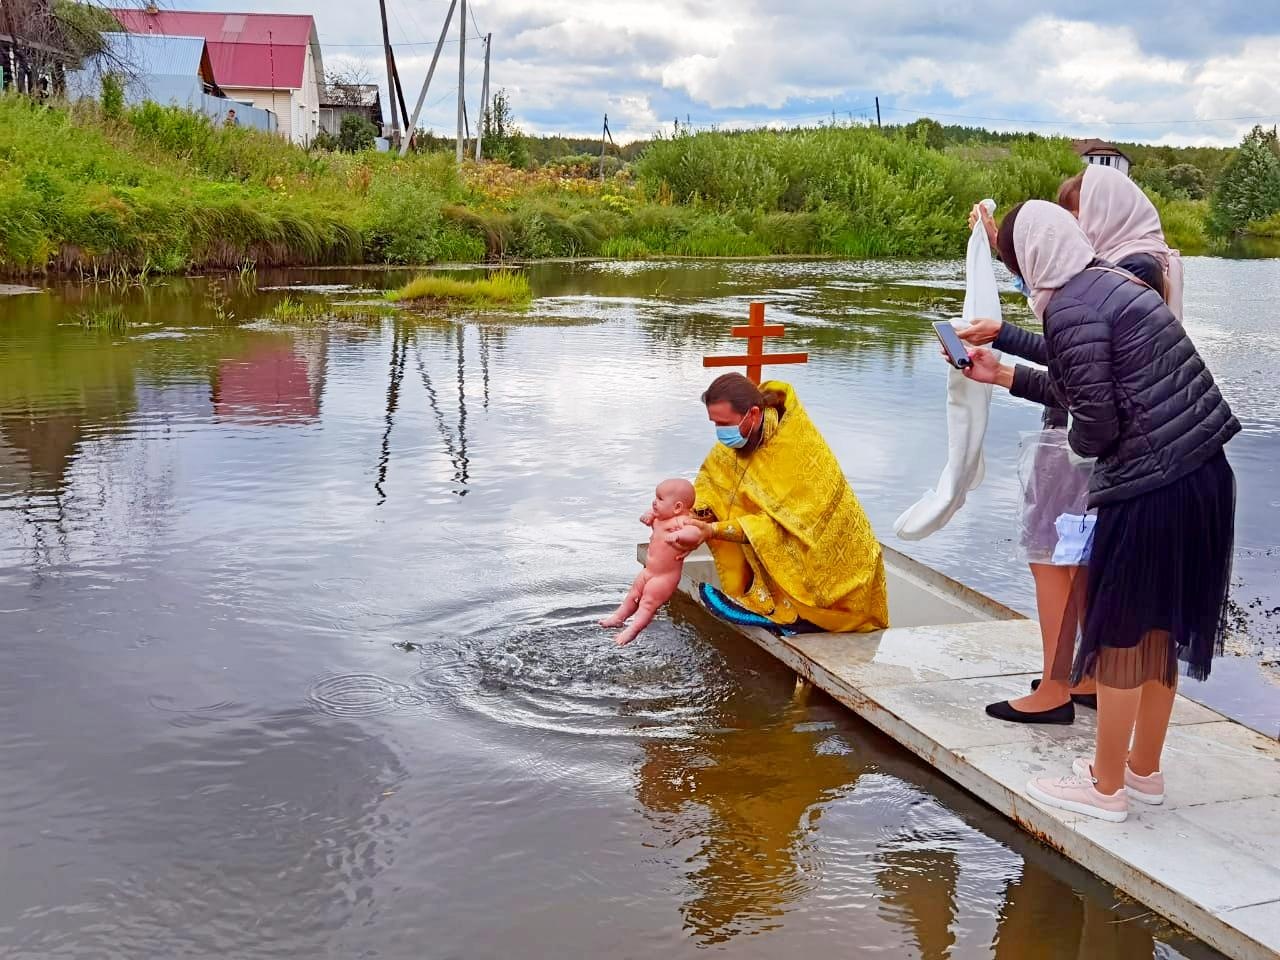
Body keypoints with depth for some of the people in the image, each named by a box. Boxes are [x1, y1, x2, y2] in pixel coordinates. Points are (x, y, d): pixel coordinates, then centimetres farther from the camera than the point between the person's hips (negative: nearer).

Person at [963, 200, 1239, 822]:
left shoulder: (1069, 309, -16)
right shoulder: (1111, 282, 12)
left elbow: (1097, 422, -17)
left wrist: (1079, 444, 5)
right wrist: (1004, 375, 25)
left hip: (1148, 492, -9)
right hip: (1202, 476, 9)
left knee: (1118, 636, 6)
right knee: (1159, 629, 20)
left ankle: (1107, 788, 20)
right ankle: (1144, 769, 35)